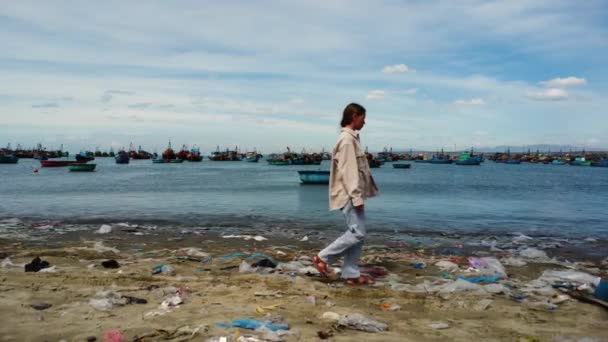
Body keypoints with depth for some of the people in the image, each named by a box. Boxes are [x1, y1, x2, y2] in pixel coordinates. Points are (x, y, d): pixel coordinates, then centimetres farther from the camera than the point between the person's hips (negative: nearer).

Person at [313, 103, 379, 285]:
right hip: (349, 195, -10)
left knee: (356, 233, 9)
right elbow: (348, 171, -20)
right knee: (357, 233, -9)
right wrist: (357, 197, -22)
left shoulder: (352, 138, 17)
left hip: (353, 194, 10)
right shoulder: (347, 139, -14)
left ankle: (351, 274, 13)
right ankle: (323, 258, 1)